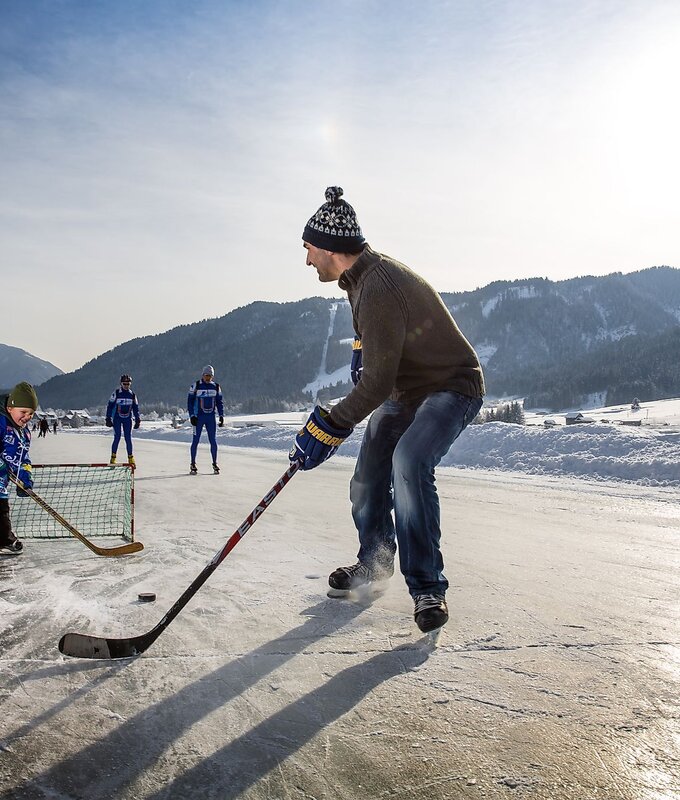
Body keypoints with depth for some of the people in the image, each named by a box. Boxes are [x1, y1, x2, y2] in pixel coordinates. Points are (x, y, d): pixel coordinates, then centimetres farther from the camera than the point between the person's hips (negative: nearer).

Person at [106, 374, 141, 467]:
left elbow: (136, 408, 11)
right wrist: (108, 419, -6)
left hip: (128, 419, 2)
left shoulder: (132, 395, 5)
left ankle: (131, 459, 7)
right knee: (117, 438, -6)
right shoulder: (116, 393, -5)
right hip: (117, 419, -2)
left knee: (128, 438, 0)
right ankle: (113, 458, 5)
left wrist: (137, 420, 8)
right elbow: (110, 406, -2)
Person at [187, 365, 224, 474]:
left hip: (211, 417, 2)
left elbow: (219, 402, 13)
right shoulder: (196, 385, -4)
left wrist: (221, 415, 4)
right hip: (199, 417, -2)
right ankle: (193, 465, 11)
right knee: (196, 440, 0)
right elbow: (190, 401, -2)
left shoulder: (216, 386, 6)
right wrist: (192, 415, -9)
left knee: (213, 441, 1)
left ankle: (215, 464, 11)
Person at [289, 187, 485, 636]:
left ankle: (428, 588, -19)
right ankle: (375, 562, 33)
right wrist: (361, 349, 17)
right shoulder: (362, 274, 1)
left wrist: (326, 428, -29)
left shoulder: (378, 288, -30)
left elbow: (377, 382, -32)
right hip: (404, 391, 10)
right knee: (368, 480, 9)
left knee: (409, 462, -33)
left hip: (451, 387, -10)